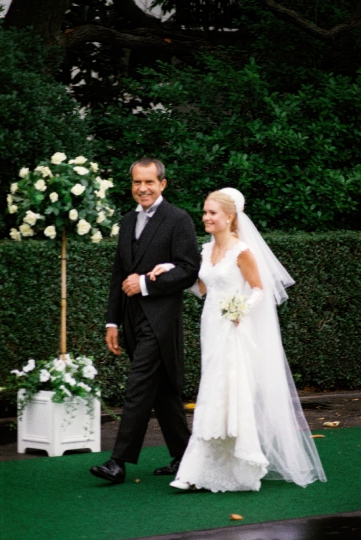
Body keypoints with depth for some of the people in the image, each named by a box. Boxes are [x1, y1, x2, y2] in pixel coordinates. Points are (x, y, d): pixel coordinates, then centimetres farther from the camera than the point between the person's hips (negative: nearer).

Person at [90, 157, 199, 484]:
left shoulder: (178, 220, -6)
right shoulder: (129, 221, 16)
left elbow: (189, 270, -12)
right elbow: (119, 274, 18)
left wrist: (146, 283, -15)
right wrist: (113, 321, 15)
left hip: (160, 319, -7)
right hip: (134, 319, 7)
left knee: (139, 390, -11)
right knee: (164, 392, 12)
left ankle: (119, 463, -11)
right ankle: (183, 457, 20)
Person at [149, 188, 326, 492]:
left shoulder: (241, 250, -11)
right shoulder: (208, 250, 11)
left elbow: (259, 288, -7)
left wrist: (242, 311, -21)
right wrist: (172, 271, 12)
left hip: (235, 332, -7)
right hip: (213, 330, 7)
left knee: (228, 396, -7)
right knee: (212, 398, 8)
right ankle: (199, 472, 12)